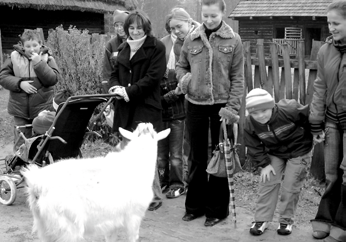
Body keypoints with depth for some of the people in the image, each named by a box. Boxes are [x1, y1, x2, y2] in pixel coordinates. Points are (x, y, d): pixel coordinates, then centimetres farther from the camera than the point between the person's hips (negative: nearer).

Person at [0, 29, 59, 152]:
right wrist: (20, 83, -15)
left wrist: (38, 63, -20)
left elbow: (53, 79, -13)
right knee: (21, 142, 10)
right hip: (20, 109, 1)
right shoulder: (14, 58, 0)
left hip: (42, 110, -1)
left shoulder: (47, 59, -2)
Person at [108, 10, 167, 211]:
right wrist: (116, 87, -4)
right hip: (126, 108, 6)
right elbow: (115, 74, 19)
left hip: (146, 107, -6)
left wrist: (129, 91, -17)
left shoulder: (156, 47, -3)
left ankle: (154, 196, 3)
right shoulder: (123, 48, 17)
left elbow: (153, 77, -12)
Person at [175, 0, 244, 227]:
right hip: (196, 105, 2)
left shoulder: (233, 40, -3)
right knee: (197, 157, 12)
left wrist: (232, 107, -11)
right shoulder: (191, 39, 2)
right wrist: (183, 78, -8)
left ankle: (217, 208, 20)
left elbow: (237, 77, -3)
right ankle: (195, 205, 25)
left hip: (221, 105, -2)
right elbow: (181, 65, 14)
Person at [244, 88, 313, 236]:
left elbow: (311, 116, -17)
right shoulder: (250, 124, -21)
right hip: (274, 153, 3)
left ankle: (286, 220, 15)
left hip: (299, 151, -3)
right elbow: (254, 147, -7)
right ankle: (262, 219, 8)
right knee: (267, 183, -3)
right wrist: (263, 164, -12)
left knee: (290, 187, -2)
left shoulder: (289, 110, -33)